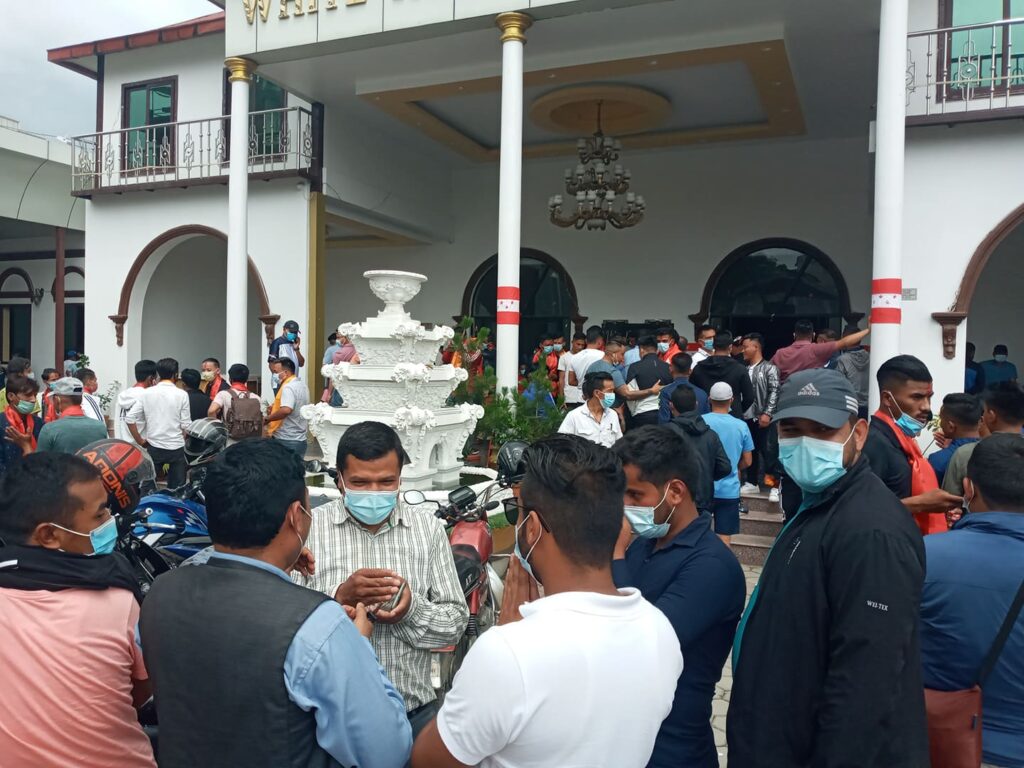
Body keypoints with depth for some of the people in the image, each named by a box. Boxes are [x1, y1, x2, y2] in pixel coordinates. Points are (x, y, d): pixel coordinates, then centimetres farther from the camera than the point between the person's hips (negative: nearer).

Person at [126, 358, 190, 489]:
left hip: (154, 447, 2)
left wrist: (140, 441, 7)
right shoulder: (181, 394, -6)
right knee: (177, 488, 7)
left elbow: (129, 418, -2)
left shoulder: (146, 393, 0)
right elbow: (185, 425, -5)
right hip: (177, 448, -2)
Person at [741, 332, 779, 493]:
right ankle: (752, 483, 21)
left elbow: (774, 392, -11)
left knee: (766, 451, -3)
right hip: (746, 417, 6)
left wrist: (767, 413, -18)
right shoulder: (745, 369, 13)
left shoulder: (769, 368, -3)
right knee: (750, 451, 11)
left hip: (762, 418, -6)